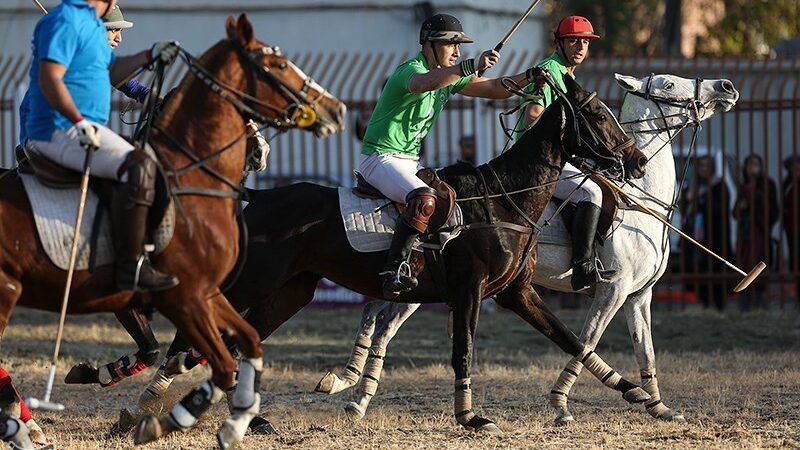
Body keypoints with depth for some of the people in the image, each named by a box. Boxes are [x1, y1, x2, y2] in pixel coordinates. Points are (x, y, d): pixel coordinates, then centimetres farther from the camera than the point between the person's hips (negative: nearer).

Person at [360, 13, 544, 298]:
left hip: (409, 162, 10)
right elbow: (424, 83, -43)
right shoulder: (411, 70, -17)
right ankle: (394, 270, -32)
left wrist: (529, 76, -4)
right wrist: (472, 66, -53)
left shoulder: (449, 74, 12)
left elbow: (495, 90, 12)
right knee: (424, 200, -34)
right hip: (381, 158, -10)